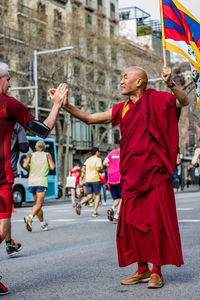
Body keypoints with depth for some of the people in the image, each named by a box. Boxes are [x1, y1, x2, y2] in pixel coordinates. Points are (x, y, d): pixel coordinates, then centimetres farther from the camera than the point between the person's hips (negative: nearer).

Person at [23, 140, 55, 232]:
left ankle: (43, 224, 22)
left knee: (37, 203, 16)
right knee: (39, 204, -10)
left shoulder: (31, 155, 13)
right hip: (42, 181, -3)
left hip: (31, 181, 4)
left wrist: (29, 168, 17)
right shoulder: (47, 155, 10)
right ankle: (30, 218, -36)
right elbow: (52, 167, 0)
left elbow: (25, 165, -4)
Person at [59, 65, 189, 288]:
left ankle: (157, 272, 5)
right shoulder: (122, 109, 13)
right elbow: (90, 119, 13)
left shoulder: (154, 100, 0)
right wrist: (66, 106, 5)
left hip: (154, 172, -5)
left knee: (157, 221, -3)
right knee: (132, 222, 4)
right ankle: (142, 270, 16)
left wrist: (171, 84, -22)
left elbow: (184, 101, -5)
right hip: (132, 175, 5)